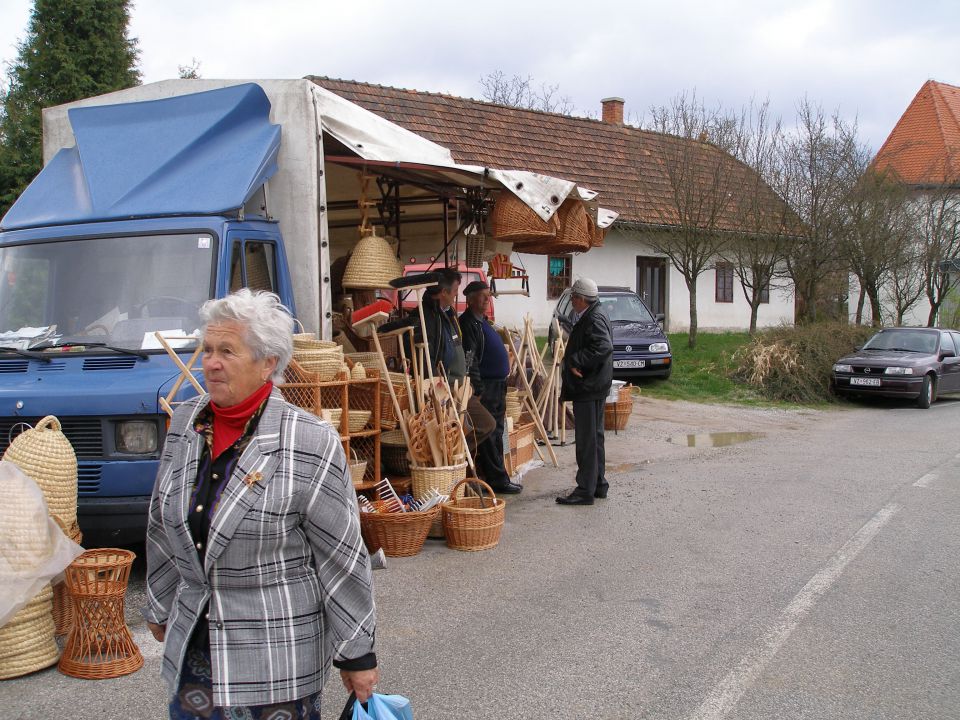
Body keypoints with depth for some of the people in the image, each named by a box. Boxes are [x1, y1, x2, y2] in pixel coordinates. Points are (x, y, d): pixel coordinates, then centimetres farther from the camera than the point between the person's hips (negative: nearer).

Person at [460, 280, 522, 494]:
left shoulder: (483, 322, 19)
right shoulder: (468, 324, -13)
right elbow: (469, 362, -19)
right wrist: (478, 391, -22)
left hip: (497, 386, 10)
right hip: (485, 388, -10)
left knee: (496, 434, 13)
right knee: (488, 436, -5)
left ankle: (498, 480, 19)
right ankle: (498, 480, -2)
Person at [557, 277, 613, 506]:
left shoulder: (593, 319, -17)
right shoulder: (589, 317, 16)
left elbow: (603, 347, -31)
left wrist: (575, 361, -23)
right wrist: (573, 361, 8)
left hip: (588, 388, -11)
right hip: (591, 386, 11)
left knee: (587, 439, -8)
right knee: (594, 437, 17)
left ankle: (585, 490, -5)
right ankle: (598, 484, 26)